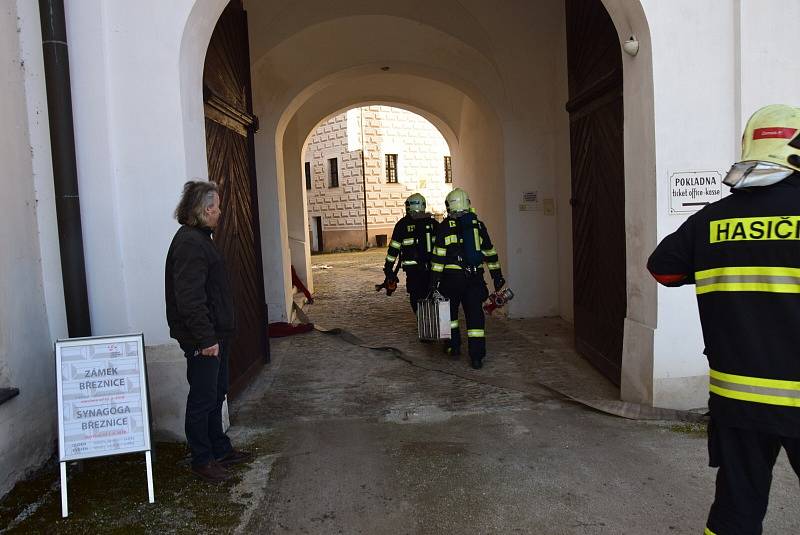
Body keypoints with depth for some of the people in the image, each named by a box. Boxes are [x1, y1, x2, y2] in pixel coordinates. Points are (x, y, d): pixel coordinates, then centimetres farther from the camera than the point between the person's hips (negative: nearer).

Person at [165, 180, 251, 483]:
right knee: (203, 398, 3)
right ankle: (202, 460, 17)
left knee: (216, 394, 19)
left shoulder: (198, 239, 14)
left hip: (214, 335, 11)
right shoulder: (190, 243, -20)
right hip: (202, 340, -11)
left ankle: (220, 449, 33)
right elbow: (190, 298, -26)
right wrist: (206, 338, -24)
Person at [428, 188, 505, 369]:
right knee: (475, 313, 4)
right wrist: (497, 276, 18)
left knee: (449, 310, 18)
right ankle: (477, 356, 0)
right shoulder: (478, 224, 9)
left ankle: (454, 345, 28)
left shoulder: (446, 225, -4)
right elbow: (490, 252, 12)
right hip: (475, 277, 3)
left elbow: (439, 255, -7)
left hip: (453, 277, -3)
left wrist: (434, 278, -4)